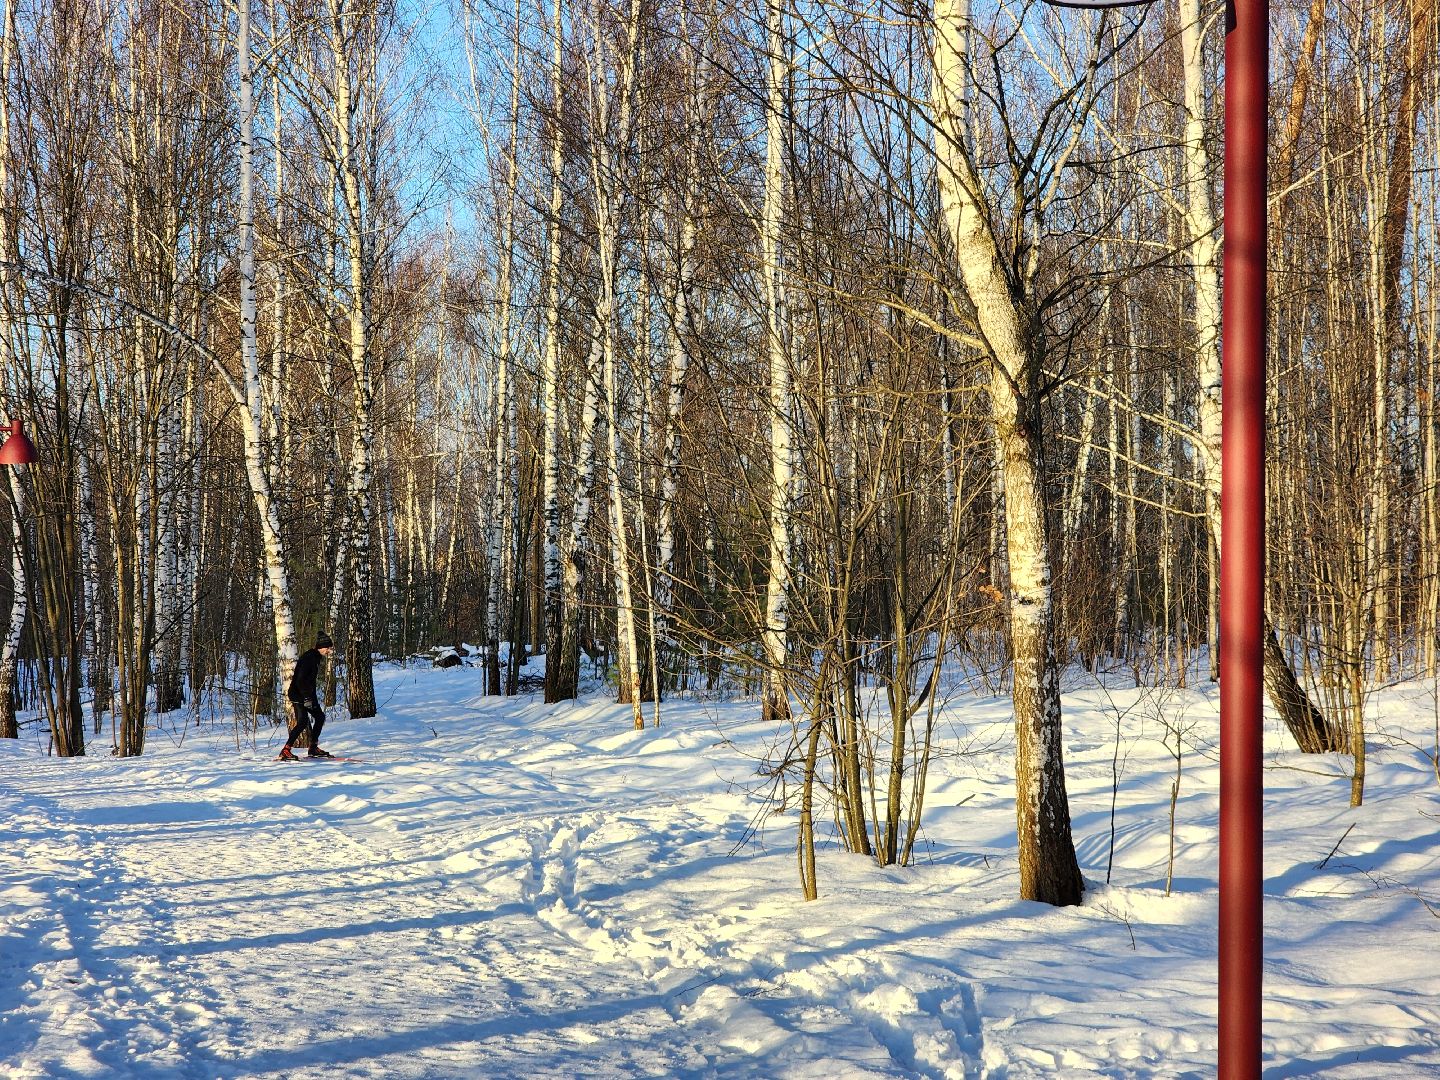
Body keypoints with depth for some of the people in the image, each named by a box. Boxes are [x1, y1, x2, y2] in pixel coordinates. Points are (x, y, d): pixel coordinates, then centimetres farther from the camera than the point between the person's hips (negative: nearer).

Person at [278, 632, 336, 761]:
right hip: (298, 694, -10)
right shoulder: (308, 658, -18)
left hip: (307, 694, 10)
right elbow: (300, 679, -24)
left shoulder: (316, 658, 13)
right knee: (302, 721, -17)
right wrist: (307, 698, -25)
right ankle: (285, 751, -16)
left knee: (320, 716, 11)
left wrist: (314, 698, 19)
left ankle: (313, 748, 17)